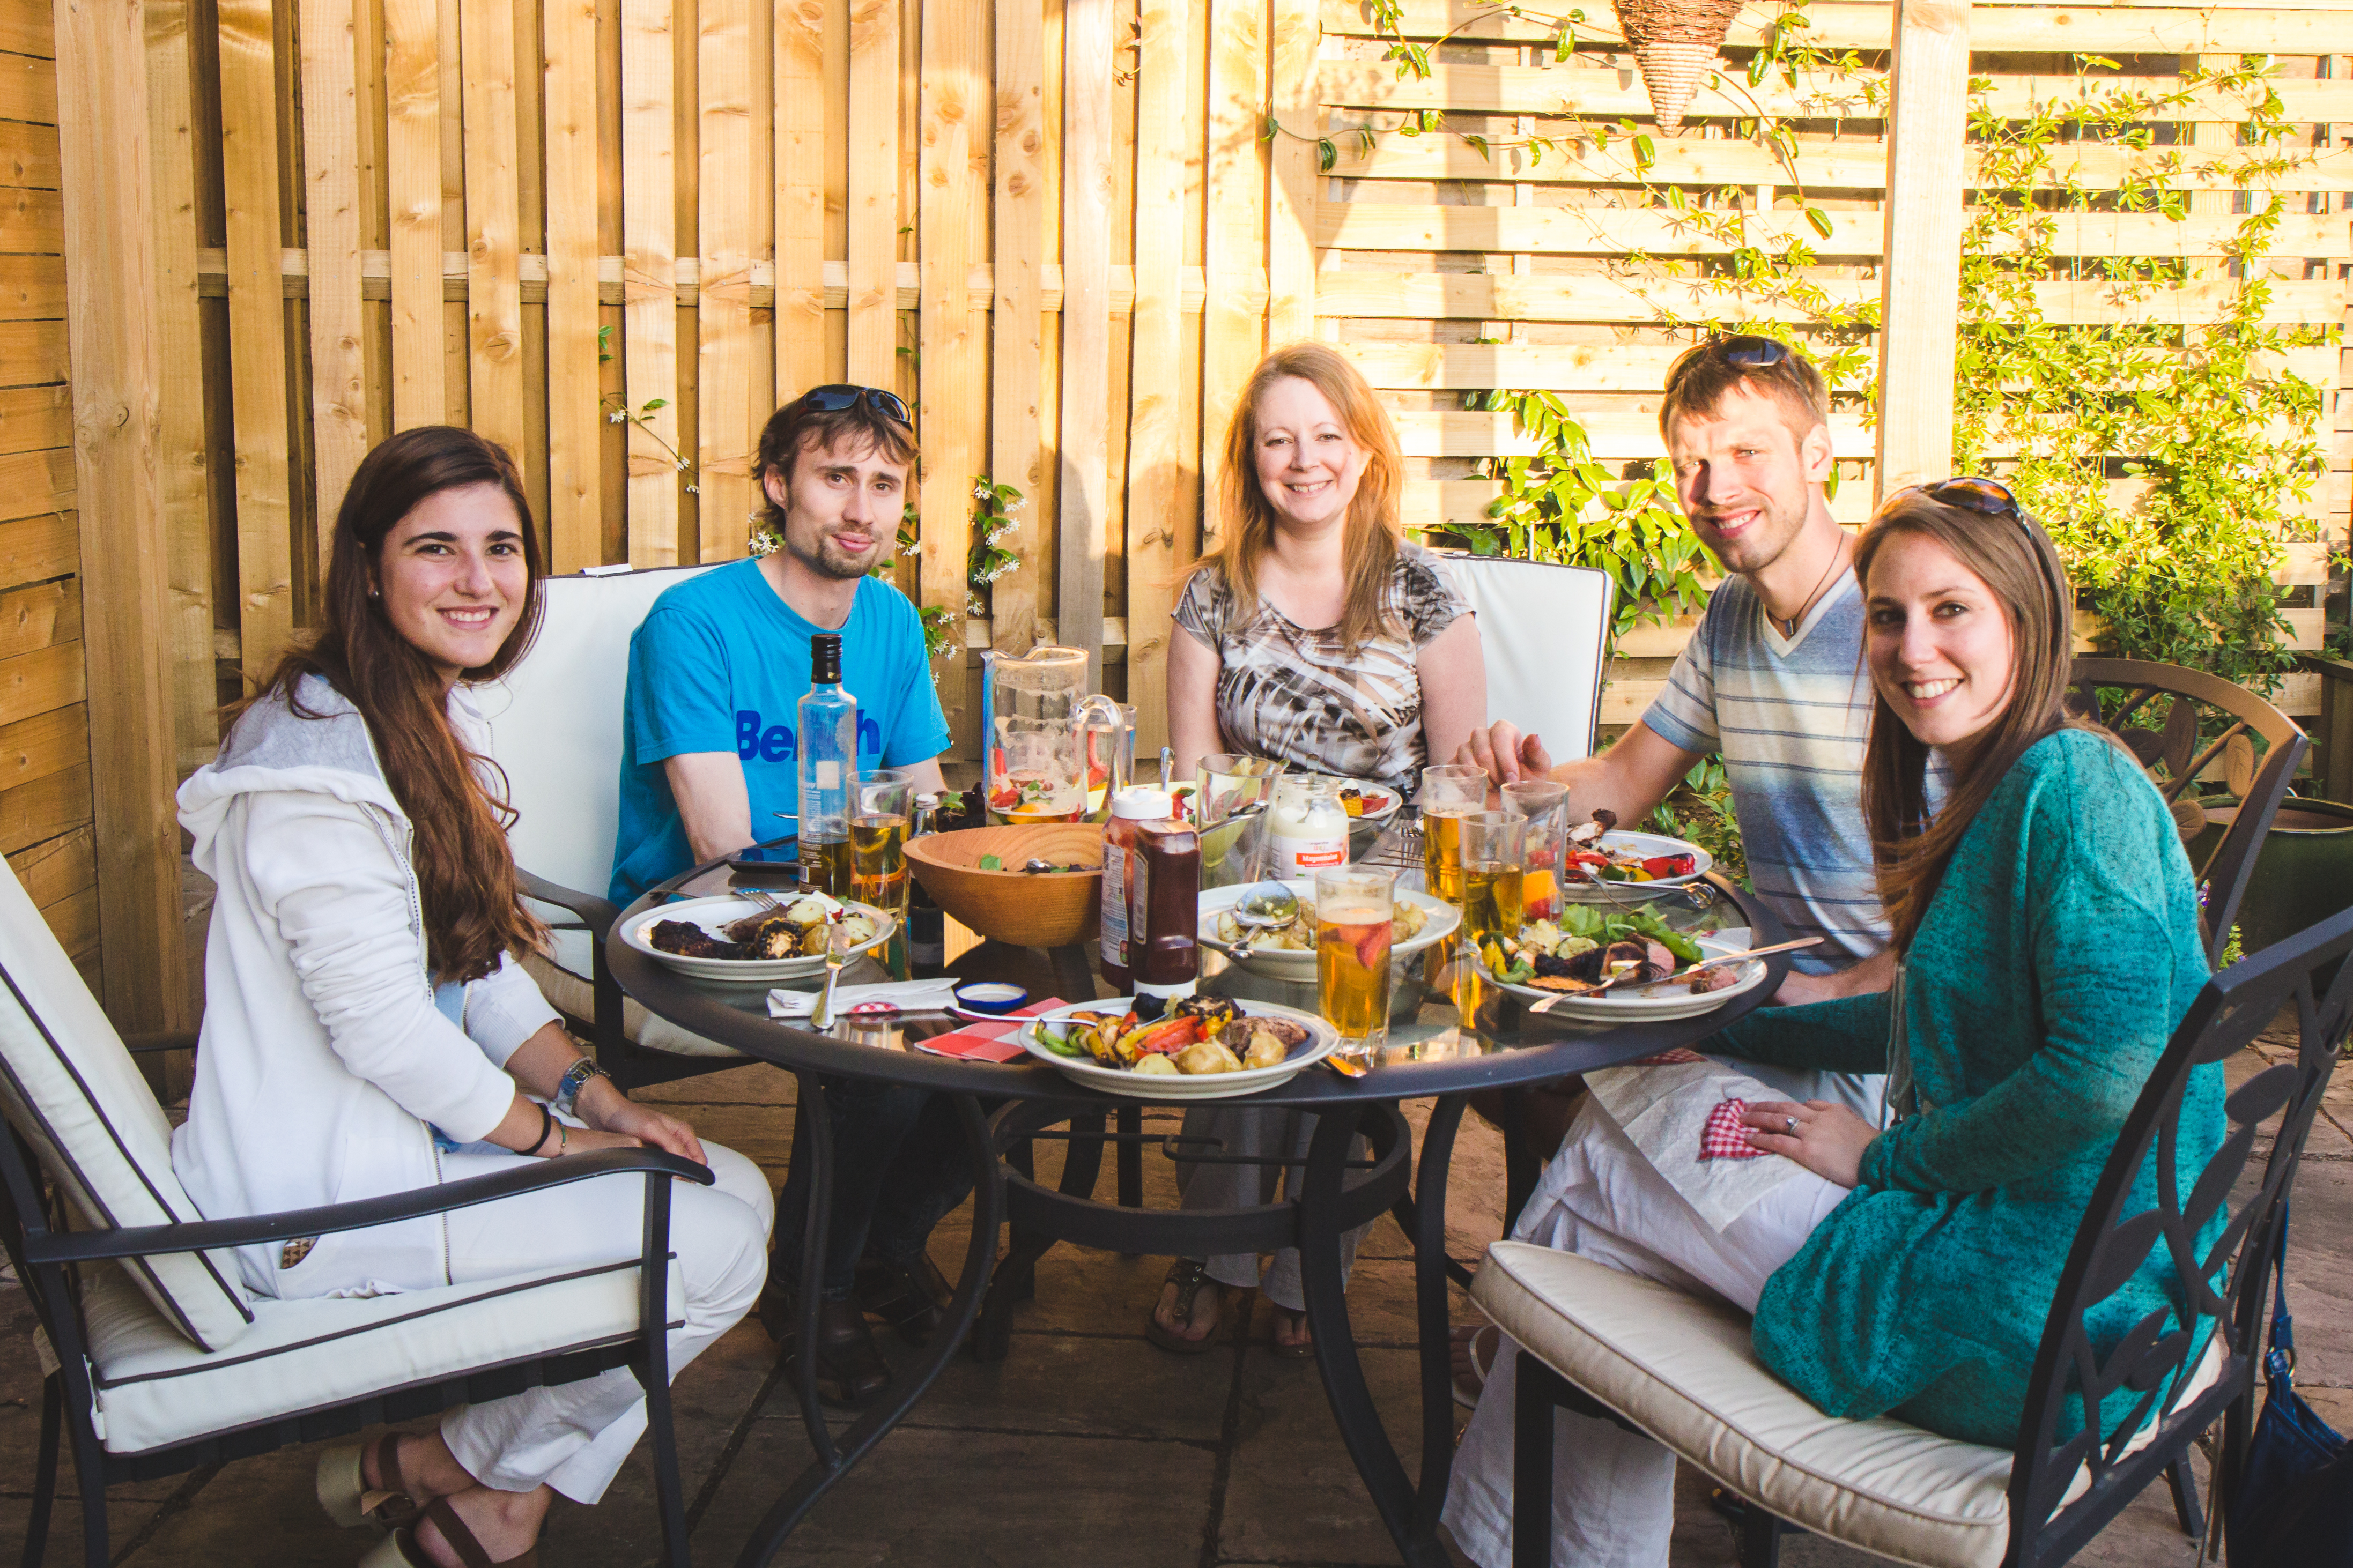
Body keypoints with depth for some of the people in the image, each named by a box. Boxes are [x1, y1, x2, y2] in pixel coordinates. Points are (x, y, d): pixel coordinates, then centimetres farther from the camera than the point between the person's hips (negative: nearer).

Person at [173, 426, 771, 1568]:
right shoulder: (318, 758, -22)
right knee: (716, 1248, -12)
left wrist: (589, 1091, -1)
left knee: (737, 1190, 7)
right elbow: (380, 1028, -24)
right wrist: (559, 1134, -12)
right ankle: (462, 1473, 9)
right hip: (323, 1196, -10)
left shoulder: (436, 720, 11)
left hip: (407, 1132, 10)